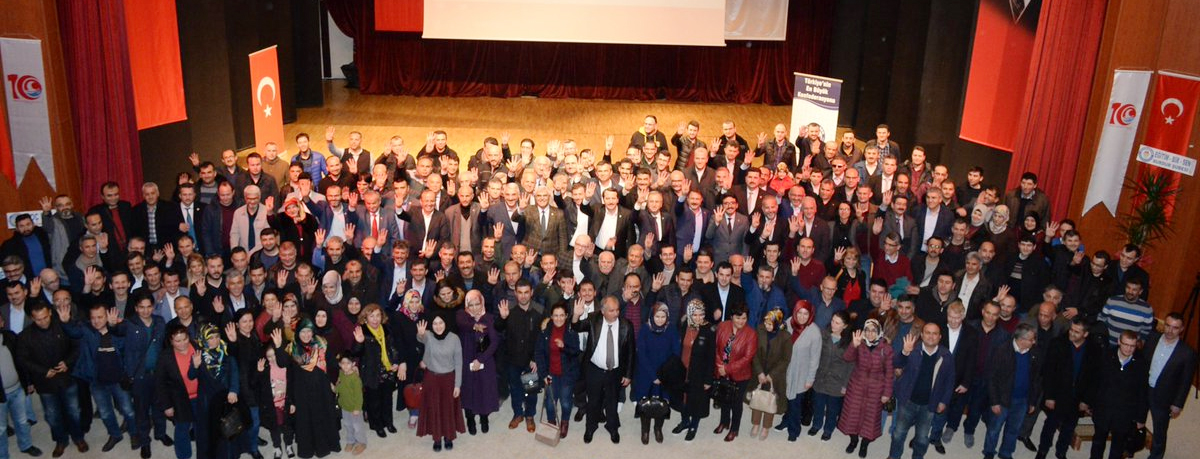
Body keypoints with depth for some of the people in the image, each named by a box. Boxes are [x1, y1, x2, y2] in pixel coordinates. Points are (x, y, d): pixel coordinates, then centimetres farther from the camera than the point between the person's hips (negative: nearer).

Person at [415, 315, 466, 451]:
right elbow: (421, 338, -40)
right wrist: (420, 334, -65)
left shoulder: (454, 338, -13)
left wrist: (457, 384, -6)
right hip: (431, 378, 0)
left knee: (449, 408, 13)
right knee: (433, 409, 11)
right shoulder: (428, 336, -14)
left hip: (449, 379, 0)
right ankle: (437, 438, 31)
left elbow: (458, 363, -6)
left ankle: (449, 437, 34)